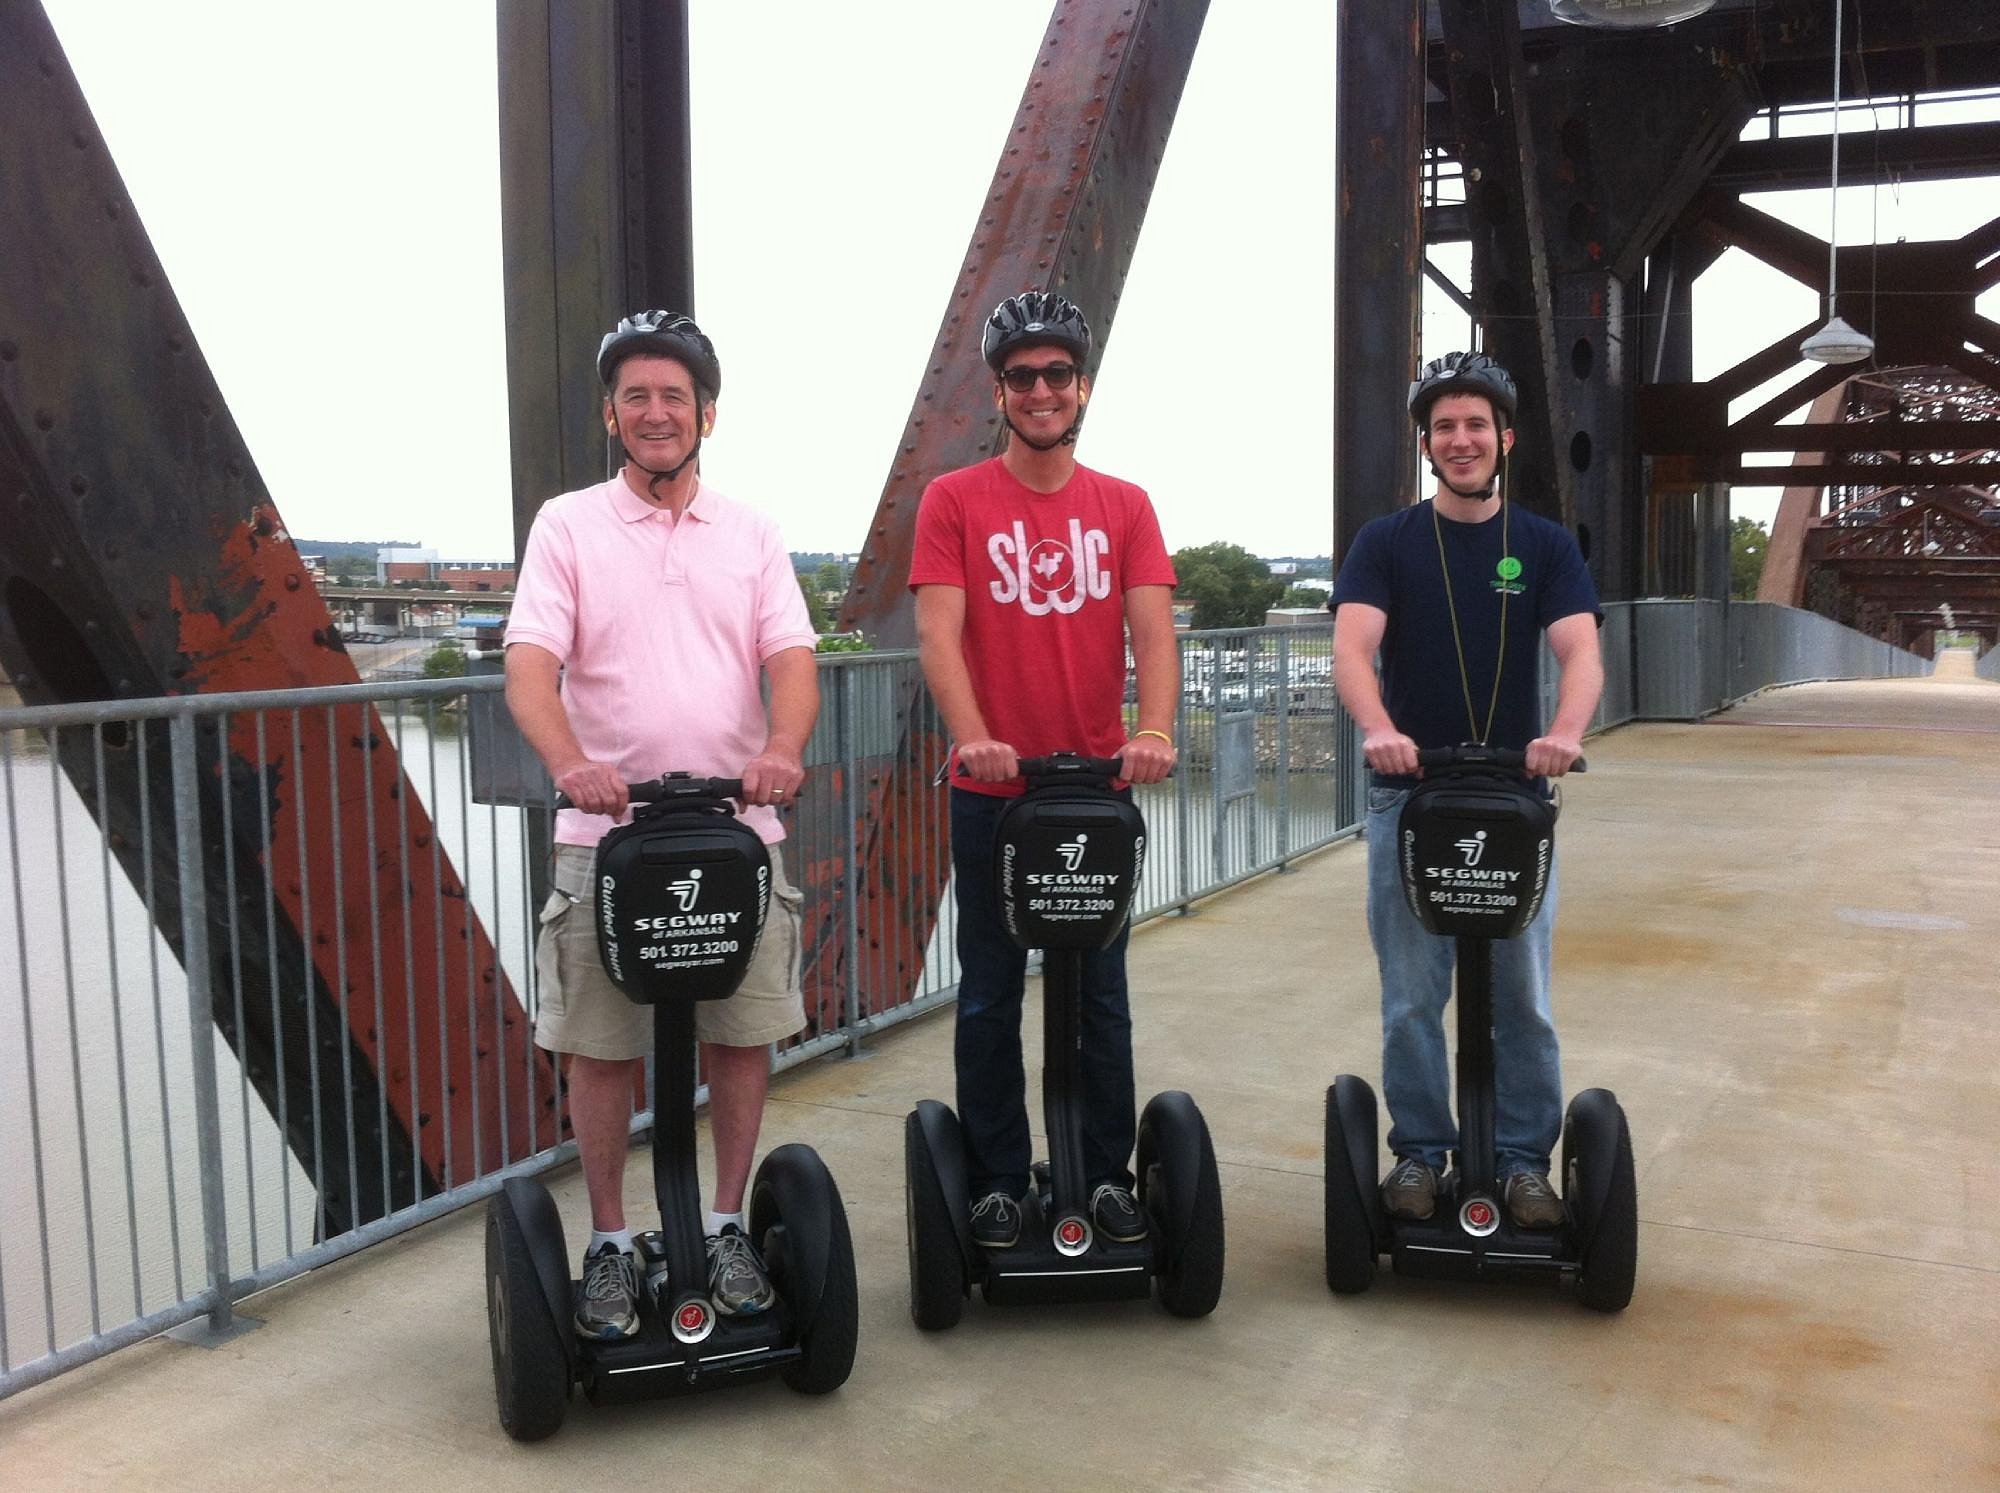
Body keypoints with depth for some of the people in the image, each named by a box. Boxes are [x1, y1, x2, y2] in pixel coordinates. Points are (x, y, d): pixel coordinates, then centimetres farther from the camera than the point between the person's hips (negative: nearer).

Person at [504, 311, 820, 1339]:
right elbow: (529, 666, -7)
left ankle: (727, 1227, 23)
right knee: (600, 1048, 4)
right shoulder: (568, 526, 5)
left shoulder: (751, 536, 11)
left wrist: (781, 750, -22)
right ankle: (609, 1244, 20)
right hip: (606, 832, -1)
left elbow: (792, 659, 0)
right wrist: (569, 761, -27)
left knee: (742, 1036, 6)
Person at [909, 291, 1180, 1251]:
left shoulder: (1124, 507, 6)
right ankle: (997, 1185, 20)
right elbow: (939, 632, -11)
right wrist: (974, 737, -28)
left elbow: (1151, 630, -6)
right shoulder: (955, 501, 0)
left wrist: (1153, 730, -24)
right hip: (992, 790, -2)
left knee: (1102, 996, 11)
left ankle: (1108, 1178, 23)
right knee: (990, 998, 8)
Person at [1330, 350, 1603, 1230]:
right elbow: (1352, 648, -13)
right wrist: (1378, 728, -33)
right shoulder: (1386, 544, 2)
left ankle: (1523, 1160, 18)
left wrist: (1565, 733, -30)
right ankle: (1419, 1153, 18)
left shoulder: (1545, 546, 5)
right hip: (1406, 794, -1)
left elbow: (1581, 652, -8)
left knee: (1522, 998, 6)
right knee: (1411, 999, 5)